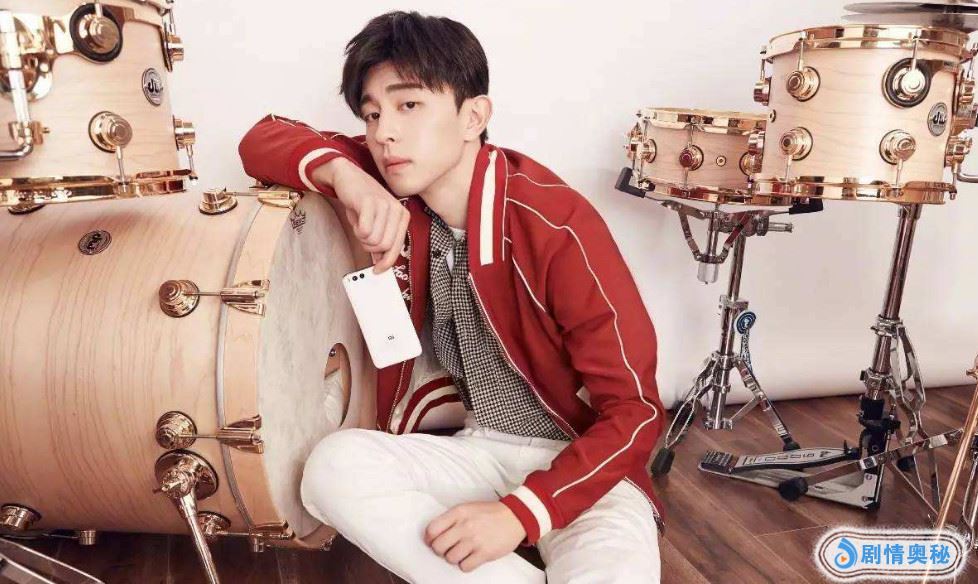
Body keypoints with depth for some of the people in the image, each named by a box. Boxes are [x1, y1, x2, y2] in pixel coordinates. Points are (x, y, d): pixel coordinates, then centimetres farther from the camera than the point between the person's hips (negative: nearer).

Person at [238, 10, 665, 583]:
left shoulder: (558, 225, -21)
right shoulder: (392, 188, -5)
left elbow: (635, 410, -18)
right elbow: (263, 138, 0)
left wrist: (520, 513, -28)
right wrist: (343, 174, -22)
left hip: (583, 462, -5)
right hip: (476, 450, 6)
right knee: (334, 466, -23)